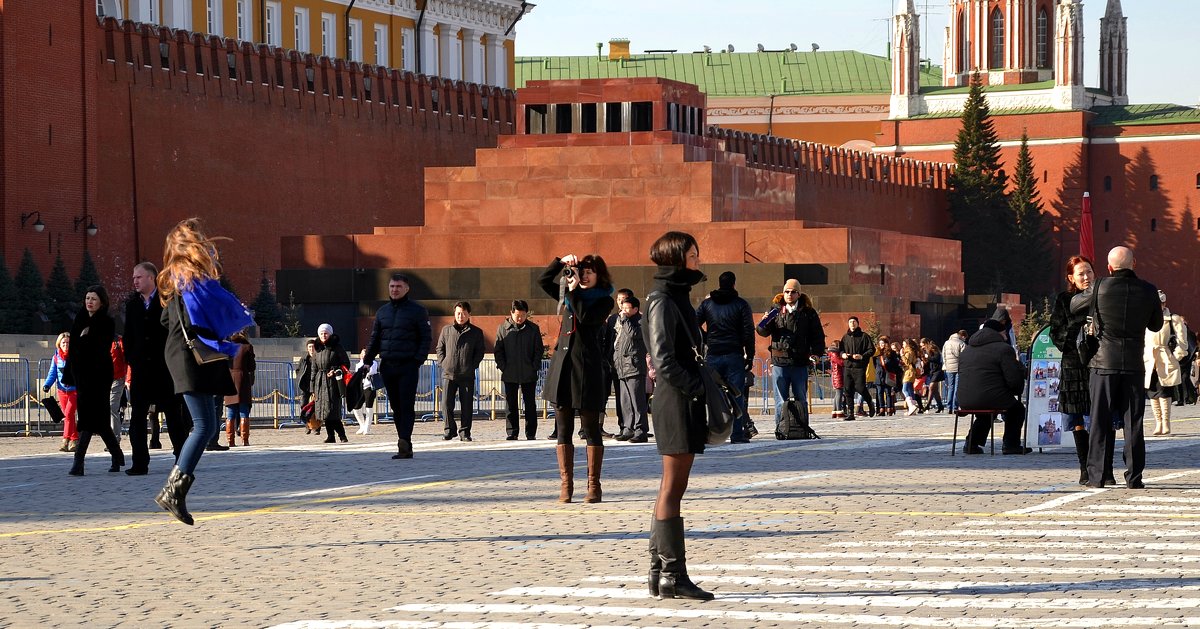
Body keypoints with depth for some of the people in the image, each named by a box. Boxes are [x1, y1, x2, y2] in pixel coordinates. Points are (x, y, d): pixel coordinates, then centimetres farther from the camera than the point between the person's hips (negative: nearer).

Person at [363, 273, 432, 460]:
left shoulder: (417, 311, 1)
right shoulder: (382, 311, 15)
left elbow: (426, 338, -2)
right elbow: (374, 339, 18)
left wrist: (418, 360, -14)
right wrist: (367, 360, 5)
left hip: (408, 366, -5)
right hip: (387, 366, 5)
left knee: (407, 406, -12)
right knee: (396, 407, 5)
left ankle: (404, 441, -21)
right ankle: (405, 449, 7)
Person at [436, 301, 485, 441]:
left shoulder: (476, 332, 8)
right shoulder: (446, 330, 11)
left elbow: (479, 352, 8)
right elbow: (440, 348, 15)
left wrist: (472, 366, -5)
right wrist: (443, 364, 1)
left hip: (467, 375, -1)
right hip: (449, 374, 1)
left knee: (467, 405, 1)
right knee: (447, 404, -4)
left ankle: (465, 432, 9)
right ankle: (449, 429, 10)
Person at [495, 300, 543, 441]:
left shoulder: (533, 329, 3)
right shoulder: (503, 329, 3)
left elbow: (538, 350, 6)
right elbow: (498, 350, 6)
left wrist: (534, 367, -4)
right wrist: (503, 367, -4)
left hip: (529, 375, 0)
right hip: (510, 375, 0)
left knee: (530, 405, 3)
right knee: (511, 405, 4)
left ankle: (531, 433, 8)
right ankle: (512, 433, 8)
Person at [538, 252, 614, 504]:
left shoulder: (604, 301, 1)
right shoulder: (568, 295, 16)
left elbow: (586, 318, -15)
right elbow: (543, 281, 17)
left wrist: (575, 290, -10)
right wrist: (561, 262, 4)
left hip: (588, 369, -5)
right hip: (563, 365, 5)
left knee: (591, 430, -2)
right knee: (563, 430, 3)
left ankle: (593, 485, 1)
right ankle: (566, 485, 6)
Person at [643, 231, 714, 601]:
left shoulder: (677, 298, 17)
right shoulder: (663, 301, -11)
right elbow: (663, 360, -18)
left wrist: (706, 387, 12)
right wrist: (697, 389, -18)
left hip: (685, 400, 10)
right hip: (676, 400, -10)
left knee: (672, 487, 10)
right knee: (673, 487, -7)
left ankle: (660, 572, 13)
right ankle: (673, 575, -6)